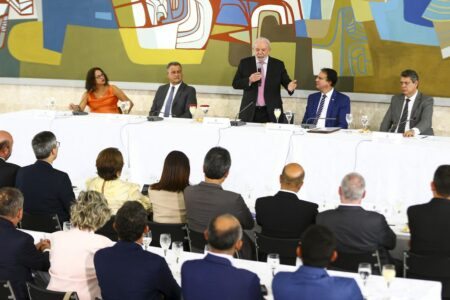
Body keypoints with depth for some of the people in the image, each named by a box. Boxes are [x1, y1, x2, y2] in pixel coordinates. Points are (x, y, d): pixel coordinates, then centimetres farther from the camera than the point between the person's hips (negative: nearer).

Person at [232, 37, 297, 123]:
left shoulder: (278, 64, 3)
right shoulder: (245, 63, 4)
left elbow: (286, 82, 2)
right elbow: (235, 84, 3)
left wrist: (290, 86, -22)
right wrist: (249, 80, -15)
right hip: (250, 111, 0)